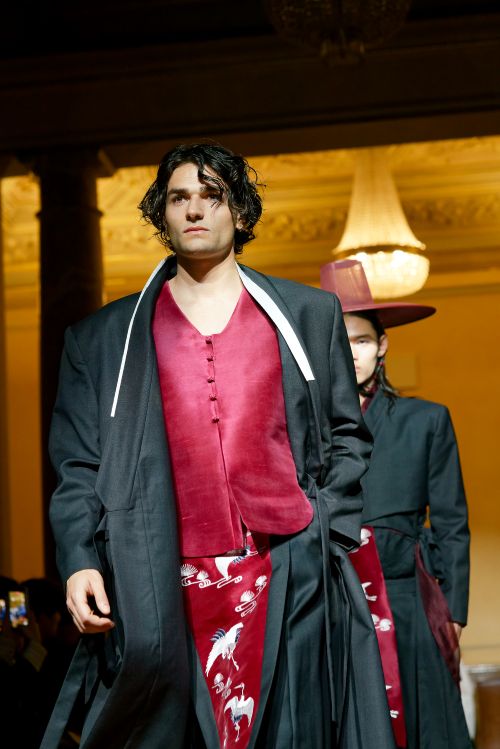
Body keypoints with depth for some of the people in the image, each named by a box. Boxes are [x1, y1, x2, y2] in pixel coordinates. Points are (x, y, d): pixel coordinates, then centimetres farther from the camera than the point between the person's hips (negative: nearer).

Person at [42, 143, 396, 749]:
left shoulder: (309, 313, 16)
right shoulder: (105, 337, 13)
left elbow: (347, 435, 14)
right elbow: (79, 465, 9)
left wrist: (329, 538, 2)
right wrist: (79, 561, -6)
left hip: (293, 580, 1)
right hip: (164, 591, 0)